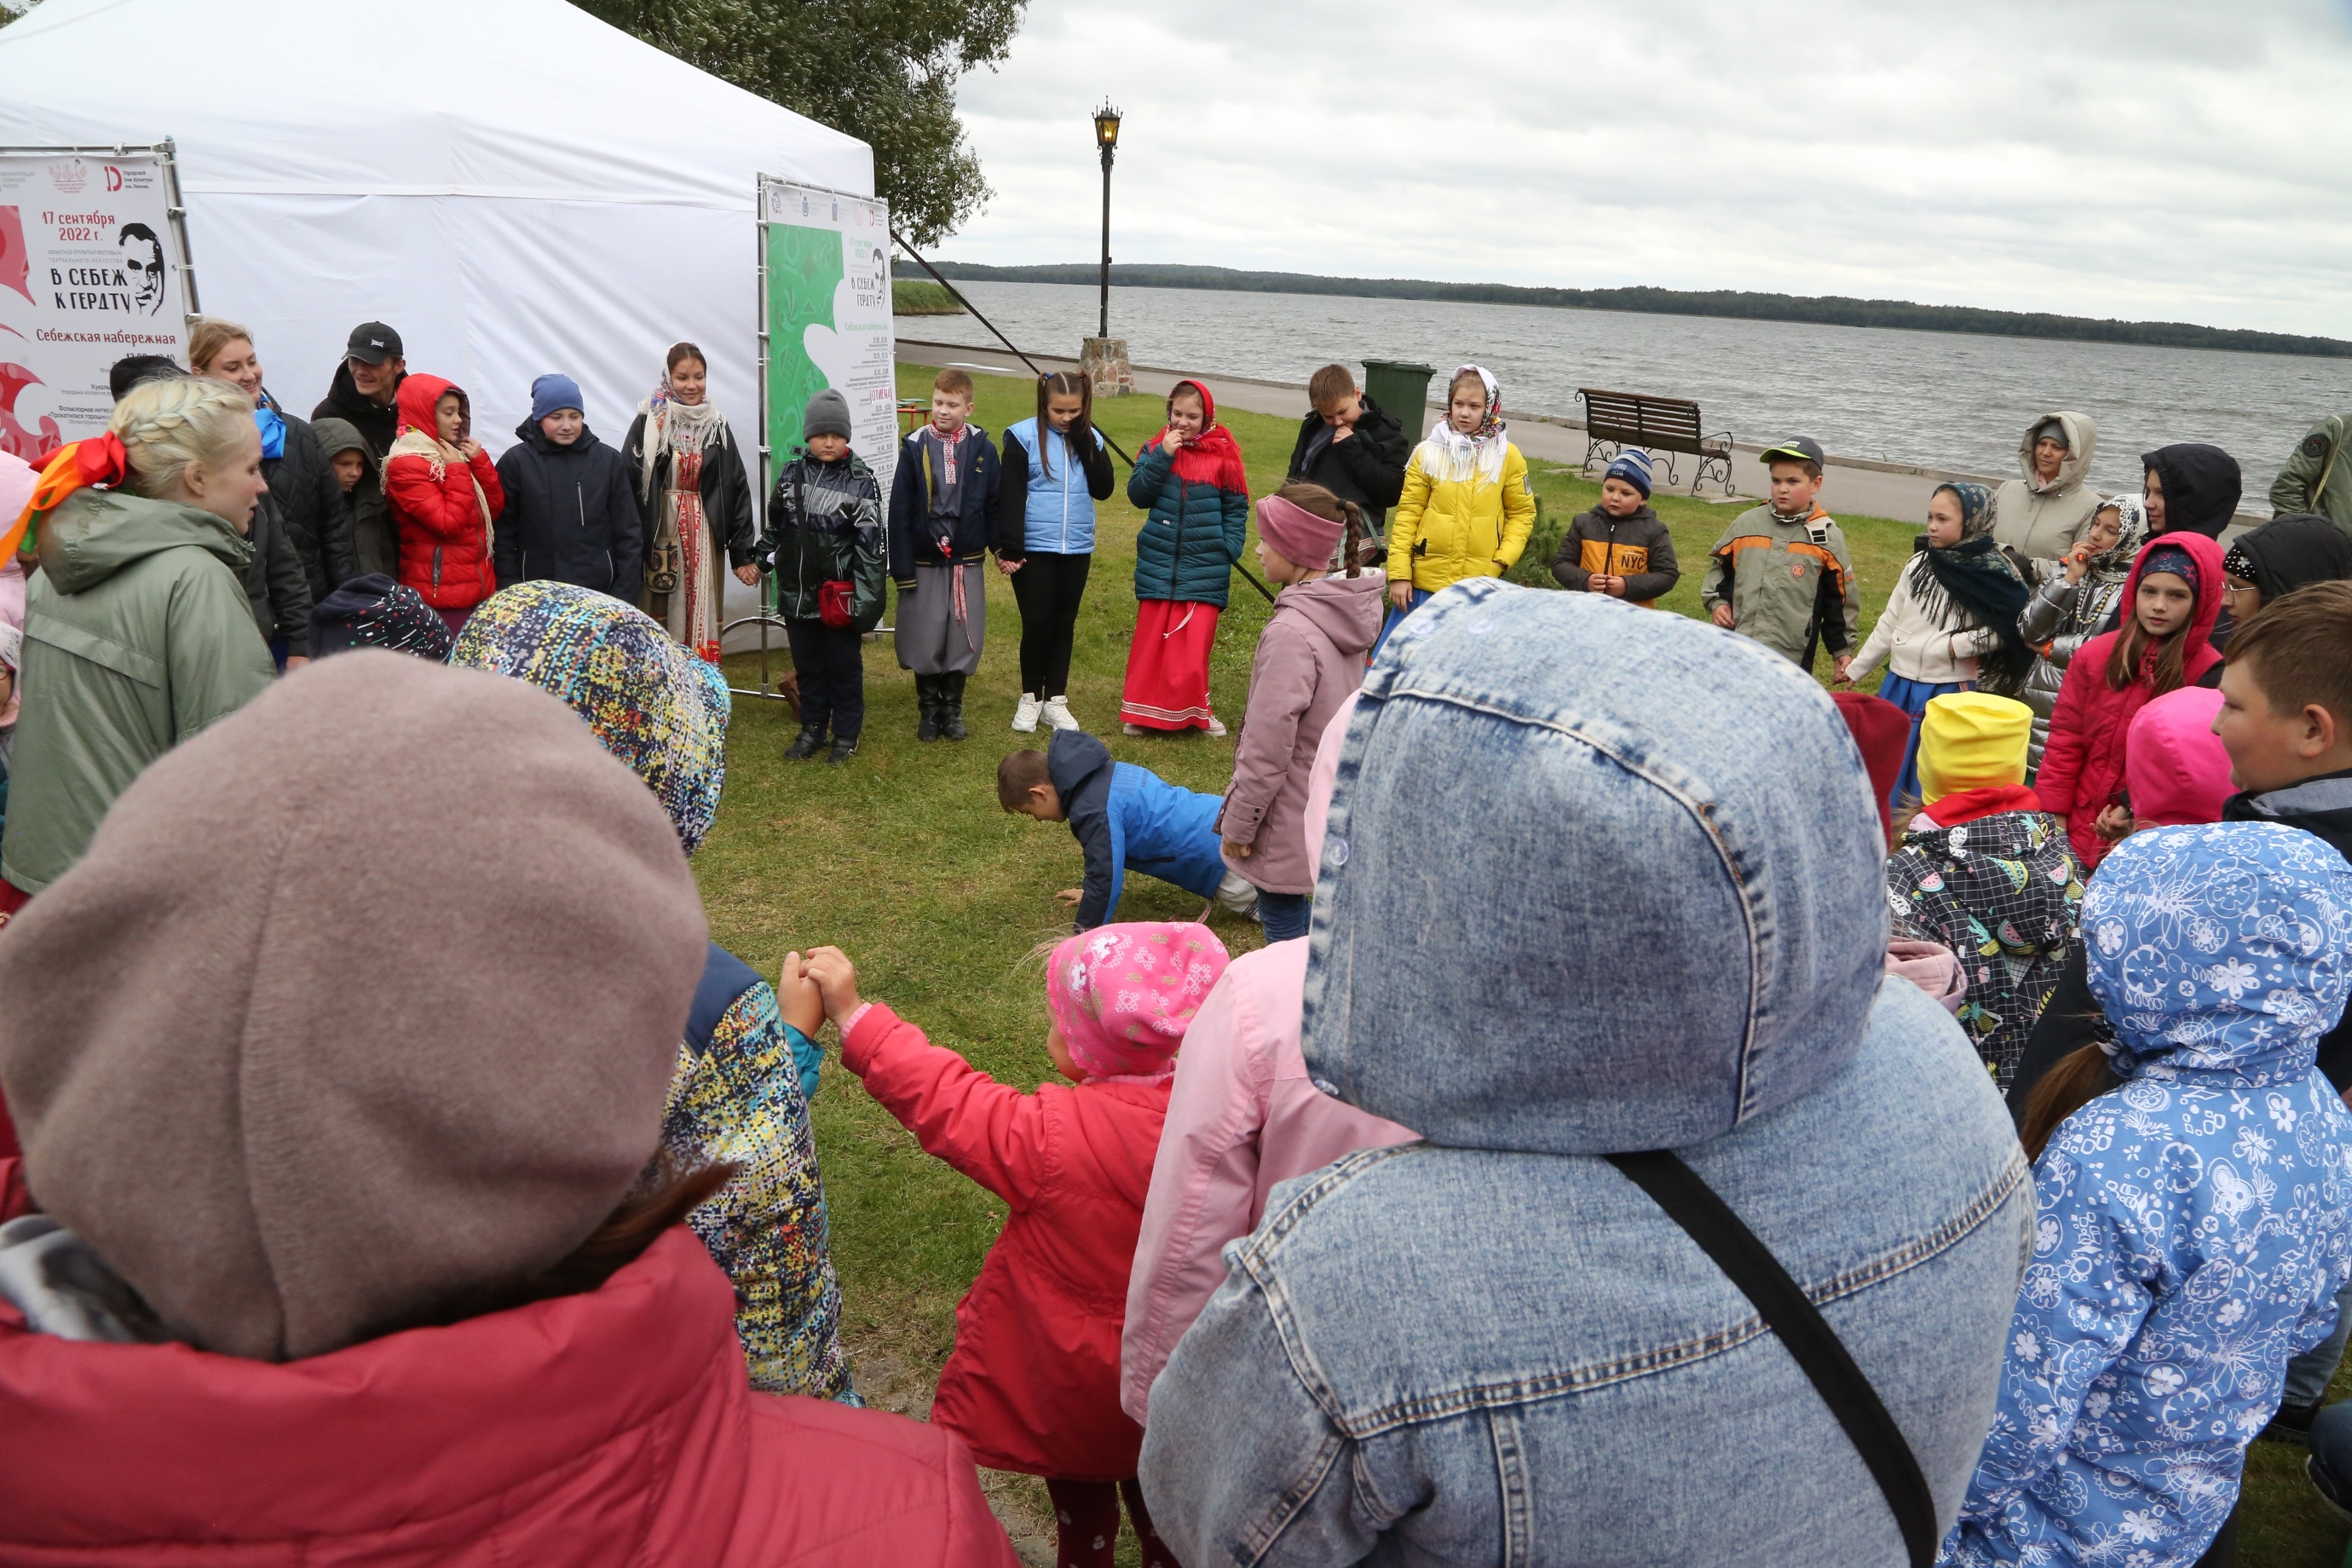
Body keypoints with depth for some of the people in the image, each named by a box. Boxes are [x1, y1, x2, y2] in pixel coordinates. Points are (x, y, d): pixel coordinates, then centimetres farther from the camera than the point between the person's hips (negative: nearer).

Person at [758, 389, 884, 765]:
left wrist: (866, 597, -13)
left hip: (840, 595, -4)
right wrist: (760, 560, 17)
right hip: (797, 592, 4)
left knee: (844, 666, 8)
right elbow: (776, 525, 18)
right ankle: (812, 729, 29)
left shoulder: (861, 481, -8)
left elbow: (870, 543, -9)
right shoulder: (791, 473, 5)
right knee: (807, 664, 15)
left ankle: (846, 735, 21)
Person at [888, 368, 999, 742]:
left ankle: (952, 708, 24)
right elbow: (899, 512, -5)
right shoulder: (915, 447, -5)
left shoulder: (983, 449, -2)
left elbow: (995, 505, 4)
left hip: (968, 561, 1)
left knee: (963, 639, 7)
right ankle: (928, 709, 22)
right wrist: (902, 567, -8)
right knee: (924, 640, 5)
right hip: (924, 562, -1)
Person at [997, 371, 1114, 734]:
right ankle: (1030, 698, 16)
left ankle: (1056, 700, 20)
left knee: (1064, 625, 10)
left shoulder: (1091, 439, 5)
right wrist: (1009, 548, -14)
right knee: (1037, 624, -1)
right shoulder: (1023, 437, -6)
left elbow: (1103, 489, -5)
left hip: (1077, 549, 3)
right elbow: (1010, 496, -8)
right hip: (1033, 549, -3)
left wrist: (1085, 442, -12)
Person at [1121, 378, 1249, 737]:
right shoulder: (1155, 448, 3)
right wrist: (1163, 456, -15)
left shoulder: (1223, 455, -1)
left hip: (1204, 569, -2)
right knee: (1151, 640, 8)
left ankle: (1191, 711, 15)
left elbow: (1237, 508, 4)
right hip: (1158, 563, 2)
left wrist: (1229, 549, -6)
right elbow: (1137, 495, -6)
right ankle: (1143, 711, 19)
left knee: (1195, 645, -2)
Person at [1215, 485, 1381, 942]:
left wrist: (1237, 823, -12)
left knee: (1283, 926, 4)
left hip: (1289, 821, -9)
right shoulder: (1347, 615, 2)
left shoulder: (1291, 633, -25)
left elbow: (1267, 746, -23)